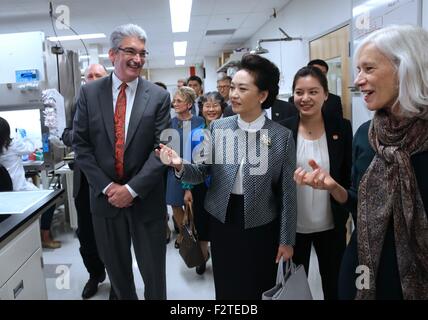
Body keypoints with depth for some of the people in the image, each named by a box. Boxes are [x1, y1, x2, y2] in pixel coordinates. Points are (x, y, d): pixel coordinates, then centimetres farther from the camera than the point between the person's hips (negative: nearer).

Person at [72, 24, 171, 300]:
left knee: (153, 270, 10)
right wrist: (107, 187, -10)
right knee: (116, 267, 18)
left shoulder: (159, 96, -4)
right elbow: (81, 145, -1)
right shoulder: (89, 93, 0)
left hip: (146, 199, -1)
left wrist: (132, 189, -16)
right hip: (104, 196, 2)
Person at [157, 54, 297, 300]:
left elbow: (287, 192, -5)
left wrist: (287, 240, -2)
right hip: (222, 221, 2)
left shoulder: (282, 136, -9)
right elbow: (201, 173, 0)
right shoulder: (218, 127, -3)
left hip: (261, 226, -2)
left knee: (260, 291, 15)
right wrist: (180, 166, -22)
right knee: (226, 290, 17)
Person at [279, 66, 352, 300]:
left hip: (332, 225, 1)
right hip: (293, 226, 0)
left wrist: (349, 218, -2)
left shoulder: (342, 128, -6)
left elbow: (350, 177, -1)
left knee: (335, 286, 19)